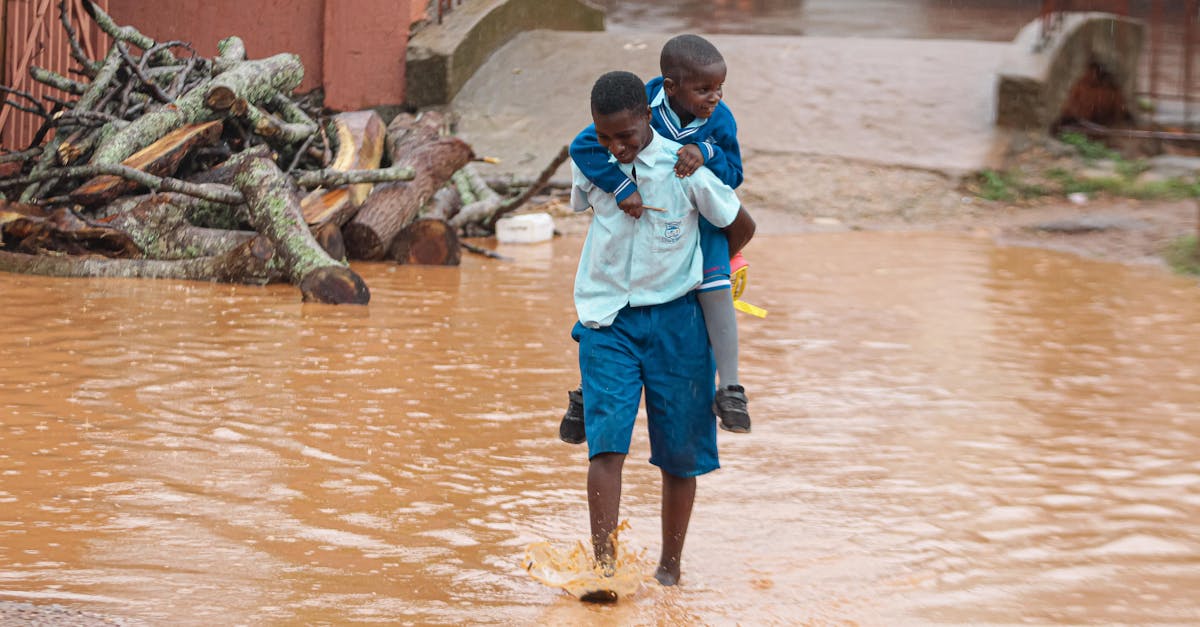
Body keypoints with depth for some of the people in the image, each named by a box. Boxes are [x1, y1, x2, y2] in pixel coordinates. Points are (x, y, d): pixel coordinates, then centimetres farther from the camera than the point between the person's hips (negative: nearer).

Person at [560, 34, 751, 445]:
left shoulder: (720, 121, -16)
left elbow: (733, 176, -11)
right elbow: (584, 146, -28)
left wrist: (706, 154, -31)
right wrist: (622, 187, -39)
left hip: (700, 219, 1)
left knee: (716, 287, -22)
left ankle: (729, 390, -18)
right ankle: (586, 394, 24)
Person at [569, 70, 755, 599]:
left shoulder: (684, 169, -13)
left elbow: (741, 228, 2)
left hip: (674, 320, -1)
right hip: (606, 319, 1)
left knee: (679, 450, 6)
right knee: (605, 440, -15)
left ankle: (670, 565, 23)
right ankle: (603, 568, -19)